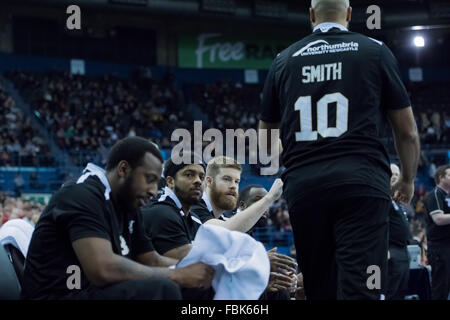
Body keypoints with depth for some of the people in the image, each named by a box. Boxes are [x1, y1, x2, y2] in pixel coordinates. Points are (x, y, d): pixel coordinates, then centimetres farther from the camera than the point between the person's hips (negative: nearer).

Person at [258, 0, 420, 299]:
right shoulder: (375, 51, 8)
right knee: (359, 288, -10)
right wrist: (408, 180, 27)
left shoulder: (285, 59, 15)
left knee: (319, 288, 13)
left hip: (302, 185, 3)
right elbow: (407, 132, 10)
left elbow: (266, 142, 23)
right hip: (361, 182, -3)